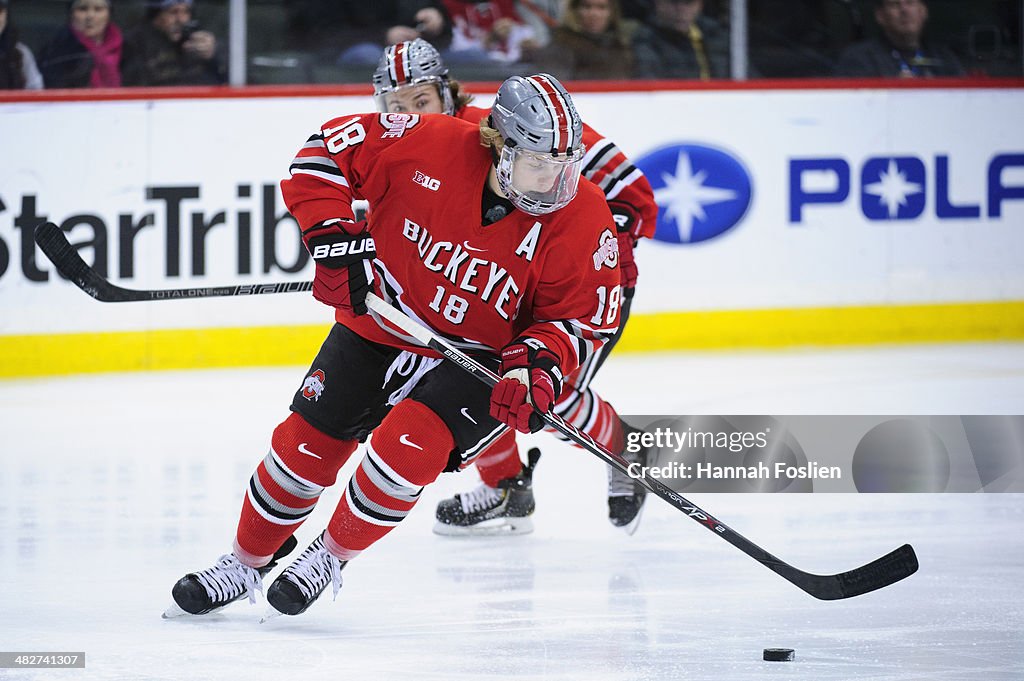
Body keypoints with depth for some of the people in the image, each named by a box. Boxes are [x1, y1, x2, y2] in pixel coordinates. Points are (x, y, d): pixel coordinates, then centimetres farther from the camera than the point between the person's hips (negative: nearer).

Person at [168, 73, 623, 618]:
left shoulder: (583, 220, -22)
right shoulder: (430, 145, -24)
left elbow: (583, 318, -10)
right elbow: (327, 146, -11)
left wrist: (540, 364, -28)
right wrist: (332, 236, -19)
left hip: (478, 361, -2)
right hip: (380, 325, 2)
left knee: (406, 446, -24)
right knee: (306, 444, 1)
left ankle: (332, 558, 3)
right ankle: (247, 564, 26)